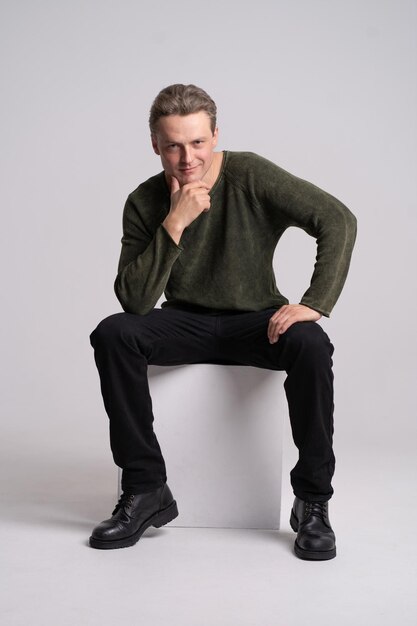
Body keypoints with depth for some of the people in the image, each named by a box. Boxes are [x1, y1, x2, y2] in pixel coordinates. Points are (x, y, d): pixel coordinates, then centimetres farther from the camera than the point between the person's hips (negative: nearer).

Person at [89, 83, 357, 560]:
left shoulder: (251, 176, -13)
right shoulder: (145, 203, -7)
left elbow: (338, 221, -17)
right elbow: (134, 300, -17)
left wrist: (316, 303, -27)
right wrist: (175, 224, -26)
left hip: (256, 323, -2)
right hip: (187, 325, 2)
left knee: (311, 345, -33)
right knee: (113, 335, -25)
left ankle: (312, 502, -17)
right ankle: (146, 491, -16)